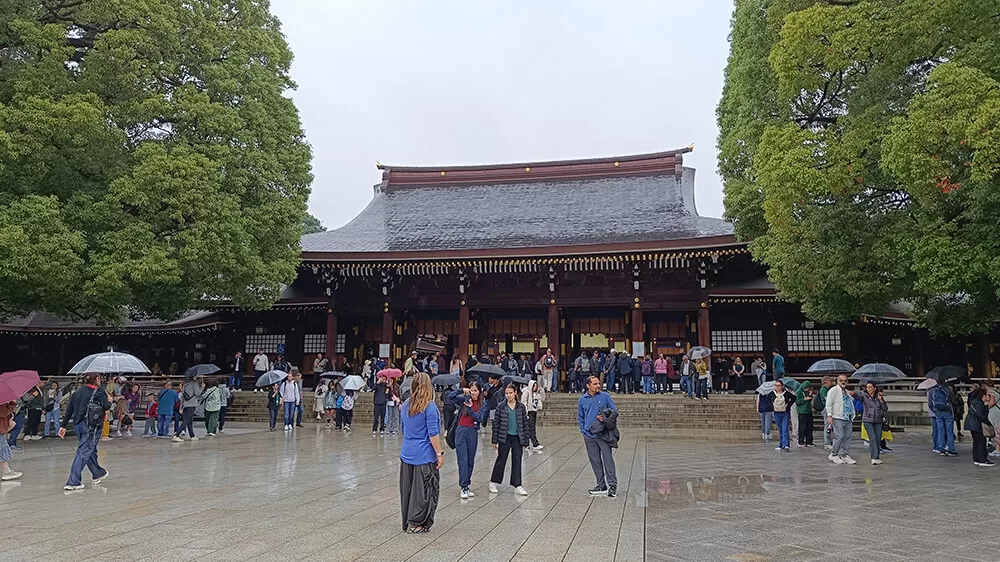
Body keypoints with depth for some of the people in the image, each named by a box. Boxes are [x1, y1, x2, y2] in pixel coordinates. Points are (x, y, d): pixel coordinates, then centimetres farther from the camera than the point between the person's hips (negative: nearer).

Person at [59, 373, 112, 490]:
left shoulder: (77, 392, 13)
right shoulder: (99, 391, -6)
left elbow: (69, 410, 11)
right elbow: (106, 407, -12)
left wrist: (64, 426, 14)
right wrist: (109, 401, 10)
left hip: (77, 424, 7)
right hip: (90, 426, -7)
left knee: (91, 450, 20)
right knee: (84, 452, -4)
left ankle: (98, 473, 35)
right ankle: (73, 482, -7)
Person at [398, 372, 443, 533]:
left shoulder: (405, 405, 7)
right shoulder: (429, 406, -15)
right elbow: (433, 433, -17)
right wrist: (439, 454, -12)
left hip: (406, 454, 7)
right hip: (425, 455, -7)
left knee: (407, 489, 14)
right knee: (424, 490, 4)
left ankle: (408, 522, 22)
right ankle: (416, 523, 7)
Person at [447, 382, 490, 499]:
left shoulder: (484, 404, 4)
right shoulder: (464, 399, 3)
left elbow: (480, 419, -8)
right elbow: (450, 397, -7)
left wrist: (470, 408, -18)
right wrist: (461, 390, -18)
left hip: (473, 433, 2)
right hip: (461, 431, -1)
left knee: (470, 461, 9)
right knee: (463, 460, -5)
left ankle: (467, 485, 20)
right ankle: (463, 487, -4)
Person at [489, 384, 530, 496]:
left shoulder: (521, 407, 1)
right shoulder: (500, 407, -3)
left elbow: (525, 424, 4)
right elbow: (496, 424, -1)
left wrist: (525, 441, 2)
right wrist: (494, 440, -2)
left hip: (517, 438, 2)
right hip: (504, 437, -1)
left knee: (517, 461, 4)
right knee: (501, 460, 5)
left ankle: (517, 486, 10)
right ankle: (493, 483, 20)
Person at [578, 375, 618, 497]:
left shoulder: (605, 396, 0)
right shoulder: (582, 400, 8)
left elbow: (615, 411, 4)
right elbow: (580, 418, 16)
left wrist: (605, 418, -13)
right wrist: (584, 431, 4)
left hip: (603, 435, -3)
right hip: (589, 436, 3)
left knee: (608, 459, -7)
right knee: (595, 461, 8)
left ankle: (612, 485, -4)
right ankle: (601, 485, 17)